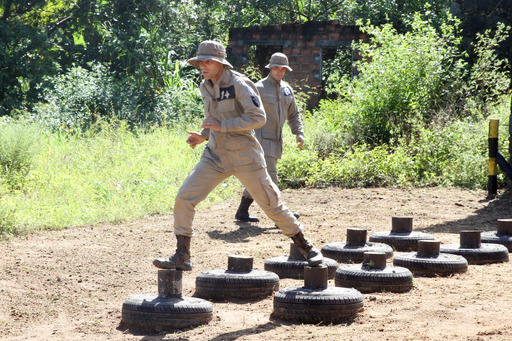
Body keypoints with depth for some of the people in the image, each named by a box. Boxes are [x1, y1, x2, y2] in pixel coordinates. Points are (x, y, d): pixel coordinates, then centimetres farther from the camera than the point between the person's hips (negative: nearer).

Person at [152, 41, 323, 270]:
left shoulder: (239, 84, -15)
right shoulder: (206, 87, 8)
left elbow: (258, 118, -22)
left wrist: (222, 125, -23)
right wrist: (204, 136, 7)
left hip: (244, 157, -6)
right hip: (216, 156, 6)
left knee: (271, 203, 1)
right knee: (184, 198, -5)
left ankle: (306, 248, 19)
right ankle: (182, 257, 2)